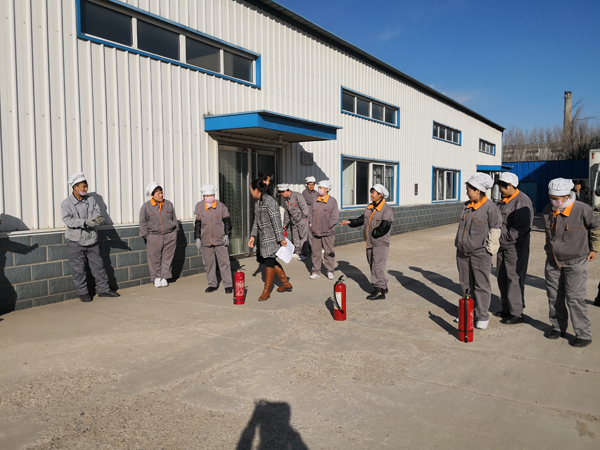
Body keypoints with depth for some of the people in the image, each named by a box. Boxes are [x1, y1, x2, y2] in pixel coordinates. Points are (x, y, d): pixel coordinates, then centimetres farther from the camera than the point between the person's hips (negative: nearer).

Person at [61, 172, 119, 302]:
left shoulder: (90, 200, 5)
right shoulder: (66, 203, -7)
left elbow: (97, 212, -1)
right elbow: (68, 220, -18)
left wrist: (98, 218, -25)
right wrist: (85, 222, -30)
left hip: (91, 239, 4)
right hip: (75, 242, -4)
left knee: (98, 265, 9)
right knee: (79, 269, 4)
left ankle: (103, 289, 20)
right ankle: (82, 292, 18)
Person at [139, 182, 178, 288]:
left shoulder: (169, 204, 7)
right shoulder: (146, 207, -1)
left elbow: (174, 220, 14)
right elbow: (143, 223, 4)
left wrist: (174, 234, 12)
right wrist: (147, 237, -1)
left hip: (169, 236, 2)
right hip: (154, 237, -2)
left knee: (167, 257, 5)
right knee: (155, 259, 3)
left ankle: (164, 277, 16)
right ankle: (156, 278, 17)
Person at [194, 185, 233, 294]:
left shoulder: (221, 206, -2)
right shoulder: (199, 207, 3)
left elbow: (227, 221, 4)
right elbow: (197, 223, 8)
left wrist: (227, 235, -4)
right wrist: (197, 238, 6)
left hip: (220, 239, -2)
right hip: (206, 240, 2)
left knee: (224, 262, -1)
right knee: (208, 263, 9)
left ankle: (228, 285, 5)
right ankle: (212, 284, 21)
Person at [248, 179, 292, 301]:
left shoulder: (269, 202, -19)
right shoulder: (257, 202, 9)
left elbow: (276, 221, -19)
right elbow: (256, 221, 17)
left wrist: (281, 239, -19)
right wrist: (253, 236, 13)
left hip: (271, 238, -9)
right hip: (263, 237, 9)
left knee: (269, 262, -1)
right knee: (271, 261, 14)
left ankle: (266, 291, 10)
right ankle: (285, 283, 29)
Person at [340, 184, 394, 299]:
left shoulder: (386, 209, -12)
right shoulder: (370, 207, 13)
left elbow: (384, 227, -21)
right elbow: (362, 219, 17)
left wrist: (373, 233, -14)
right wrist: (349, 222, 7)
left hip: (380, 243, -8)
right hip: (370, 243, 8)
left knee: (377, 266, -9)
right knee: (373, 266, 14)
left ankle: (379, 291, -3)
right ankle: (383, 287, 27)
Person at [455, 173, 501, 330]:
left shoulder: (490, 207, -8)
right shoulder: (467, 206, 12)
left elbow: (495, 230, -7)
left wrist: (489, 250, -10)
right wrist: (458, 244, 17)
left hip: (480, 254, -7)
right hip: (463, 253, 7)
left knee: (481, 285, 0)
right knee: (466, 284, 12)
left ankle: (482, 316, 8)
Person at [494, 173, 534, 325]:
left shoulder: (522, 201, -15)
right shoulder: (504, 201, 14)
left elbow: (522, 226, -22)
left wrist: (505, 236, -16)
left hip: (516, 247, -9)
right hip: (503, 246, 10)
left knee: (514, 279, -5)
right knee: (503, 278, 15)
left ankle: (517, 313, 3)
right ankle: (507, 309, 27)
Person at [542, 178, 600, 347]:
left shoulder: (582, 209, -17)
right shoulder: (548, 211, -2)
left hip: (575, 262, -5)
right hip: (553, 261, 5)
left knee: (575, 298, -5)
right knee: (554, 296, 11)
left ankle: (583, 334, 7)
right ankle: (558, 327, 27)